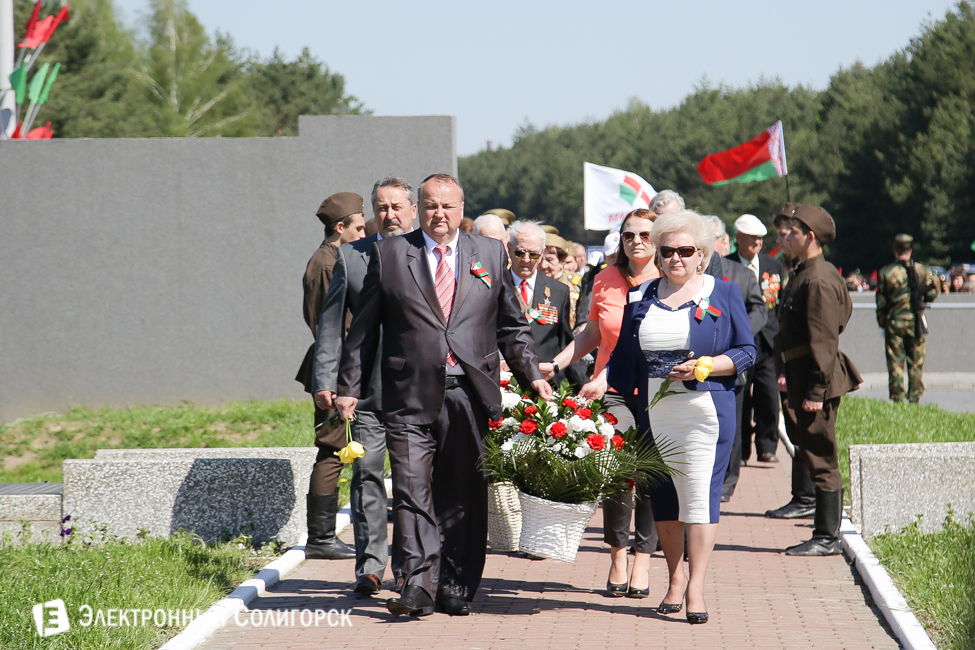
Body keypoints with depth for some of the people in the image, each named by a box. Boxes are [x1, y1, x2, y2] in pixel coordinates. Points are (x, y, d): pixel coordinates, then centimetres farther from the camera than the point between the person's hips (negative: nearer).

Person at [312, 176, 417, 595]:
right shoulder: (350, 256, 8)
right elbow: (331, 323, 7)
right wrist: (324, 380, -1)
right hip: (367, 384, 1)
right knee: (367, 473, -2)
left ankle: (409, 565, 13)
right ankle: (369, 566, 2)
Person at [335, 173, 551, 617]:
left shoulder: (490, 255, 12)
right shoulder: (388, 255, 7)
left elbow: (511, 327, 16)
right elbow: (363, 329, 8)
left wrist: (532, 377, 7)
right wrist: (349, 388, 3)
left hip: (470, 396, 1)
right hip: (411, 397, -1)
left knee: (464, 495, 4)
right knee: (412, 492, -10)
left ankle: (456, 589, 11)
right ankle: (418, 585, -12)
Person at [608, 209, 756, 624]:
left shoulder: (723, 295, 5)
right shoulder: (641, 299, 13)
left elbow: (747, 352, 2)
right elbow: (623, 359, 16)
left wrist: (703, 366, -12)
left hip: (706, 410, -4)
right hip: (653, 414, 4)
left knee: (700, 492, -11)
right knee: (662, 495, 6)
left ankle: (696, 587, -11)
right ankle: (675, 580, 17)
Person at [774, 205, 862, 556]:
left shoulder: (819, 280, -17)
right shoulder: (804, 274, 14)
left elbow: (824, 339, -20)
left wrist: (816, 391, -21)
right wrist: (789, 372, 20)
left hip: (817, 381, -10)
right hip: (803, 375, 10)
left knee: (820, 458, -5)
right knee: (813, 455, 13)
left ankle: (827, 538, -1)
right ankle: (824, 535, 18)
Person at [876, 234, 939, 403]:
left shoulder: (885, 273, -4)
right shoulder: (922, 271, -2)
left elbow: (881, 302, -2)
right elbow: (931, 295, 1)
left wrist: (882, 322, 10)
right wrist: (934, 282, 22)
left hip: (894, 321, -1)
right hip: (916, 322, 1)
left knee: (895, 364, 4)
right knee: (916, 364, 8)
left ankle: (897, 399, 2)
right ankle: (915, 398, 5)